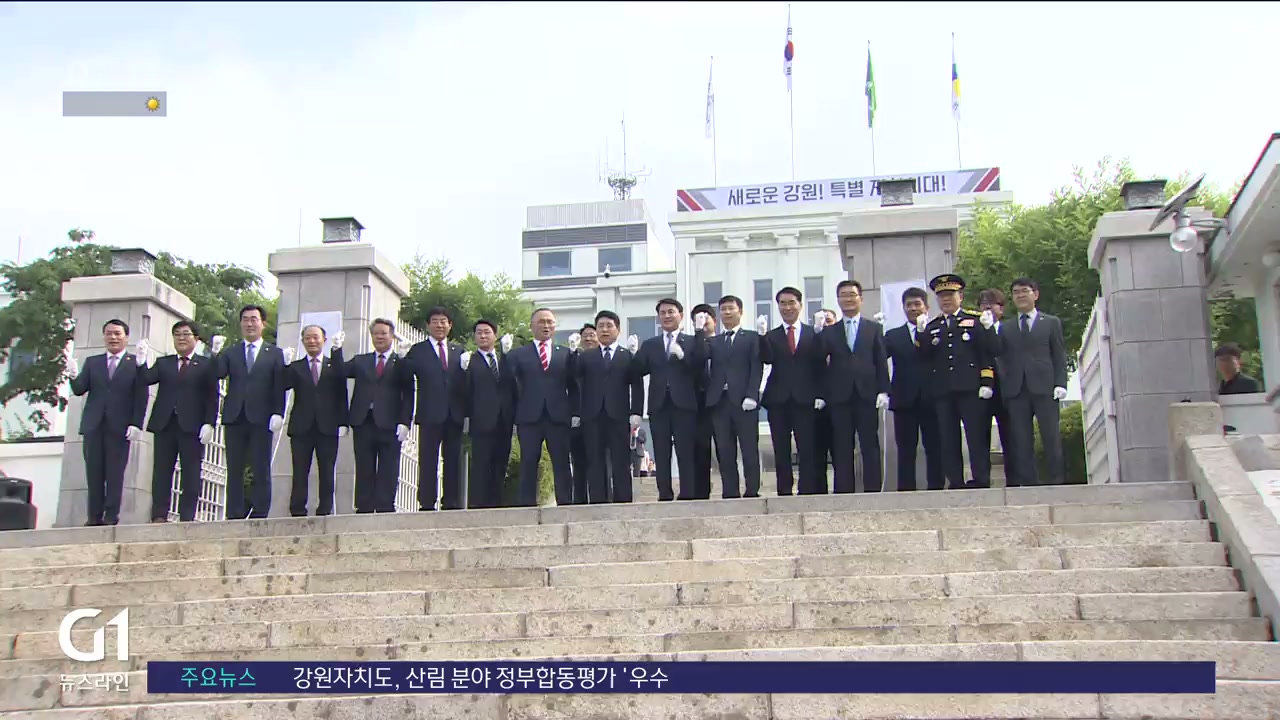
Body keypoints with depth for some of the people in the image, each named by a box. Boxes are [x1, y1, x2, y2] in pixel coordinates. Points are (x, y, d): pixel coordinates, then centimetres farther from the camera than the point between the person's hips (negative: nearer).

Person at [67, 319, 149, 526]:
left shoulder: (136, 363, 6)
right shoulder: (92, 362, 16)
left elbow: (141, 397, -1)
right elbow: (79, 390, 8)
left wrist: (136, 424, -11)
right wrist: (74, 377, -14)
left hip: (120, 427, -3)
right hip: (93, 425, 3)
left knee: (115, 473, -4)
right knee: (94, 473, 2)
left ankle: (111, 516, -2)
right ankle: (95, 517, 5)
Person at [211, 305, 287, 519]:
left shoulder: (275, 354, 10)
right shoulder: (229, 353, 16)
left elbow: (279, 388, 1)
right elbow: (217, 374, 0)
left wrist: (278, 413, -10)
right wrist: (215, 354, -14)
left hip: (261, 419, -2)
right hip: (235, 419, 2)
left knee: (261, 471, -3)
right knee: (234, 471, 2)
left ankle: (259, 516, -2)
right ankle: (234, 517, 4)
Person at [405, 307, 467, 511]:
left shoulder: (459, 351, 16)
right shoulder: (418, 351, 5)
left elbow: (464, 383, 11)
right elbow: (404, 379, -4)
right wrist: (403, 359, -19)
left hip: (454, 415, 4)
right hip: (430, 415, -3)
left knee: (454, 462, 5)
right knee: (428, 462, -3)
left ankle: (451, 504, 10)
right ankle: (427, 505, -1)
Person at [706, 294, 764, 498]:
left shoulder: (752, 337, 10)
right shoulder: (713, 341, 19)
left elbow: (757, 368, -1)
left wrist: (751, 396, -12)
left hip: (744, 401, -3)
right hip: (719, 402, 3)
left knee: (749, 450, -3)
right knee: (724, 453, 2)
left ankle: (752, 492, 1)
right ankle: (730, 493, 5)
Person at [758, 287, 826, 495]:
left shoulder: (813, 334, 9)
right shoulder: (771, 336, 11)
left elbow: (821, 366, 5)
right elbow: (766, 359, -7)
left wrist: (820, 394, -4)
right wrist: (762, 335, -21)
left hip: (804, 399, -1)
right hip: (778, 400, 1)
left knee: (807, 451, -4)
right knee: (781, 452, 4)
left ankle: (807, 493, -1)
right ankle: (784, 493, 8)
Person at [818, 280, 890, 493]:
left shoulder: (874, 328, 11)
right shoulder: (829, 332, 12)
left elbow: (881, 362, 5)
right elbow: (819, 362, 1)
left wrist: (883, 391, -3)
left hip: (867, 395, -1)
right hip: (839, 397, 1)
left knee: (870, 447, -1)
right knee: (842, 450, 1)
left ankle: (873, 491, 1)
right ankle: (843, 493, 4)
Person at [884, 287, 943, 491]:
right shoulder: (893, 336, 13)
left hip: (932, 398, -1)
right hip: (905, 400, 1)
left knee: (934, 448, 1)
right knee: (905, 450, 1)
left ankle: (936, 488, 6)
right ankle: (905, 490, 3)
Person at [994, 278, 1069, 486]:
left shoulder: (1051, 322, 14)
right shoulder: (1005, 327, 18)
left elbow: (1059, 356, 8)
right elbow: (997, 354, 4)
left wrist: (1060, 383, -5)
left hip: (1044, 388, -2)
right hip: (1016, 390, 2)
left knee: (1052, 437, -3)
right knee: (1021, 441, -1)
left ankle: (1058, 480, 2)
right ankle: (1028, 483, 2)